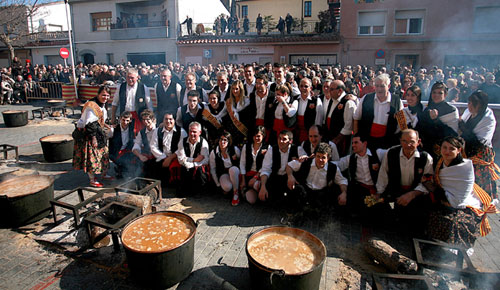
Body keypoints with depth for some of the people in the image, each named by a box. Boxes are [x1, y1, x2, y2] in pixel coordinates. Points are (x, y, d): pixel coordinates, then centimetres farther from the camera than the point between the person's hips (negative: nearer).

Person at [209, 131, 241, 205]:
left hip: (234, 172, 0)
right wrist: (218, 184, 0)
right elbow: (212, 170, 2)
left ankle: (236, 193, -20)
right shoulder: (214, 153, -4)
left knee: (233, 169, -37)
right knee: (227, 187, -34)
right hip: (223, 174, 0)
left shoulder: (235, 149, -7)